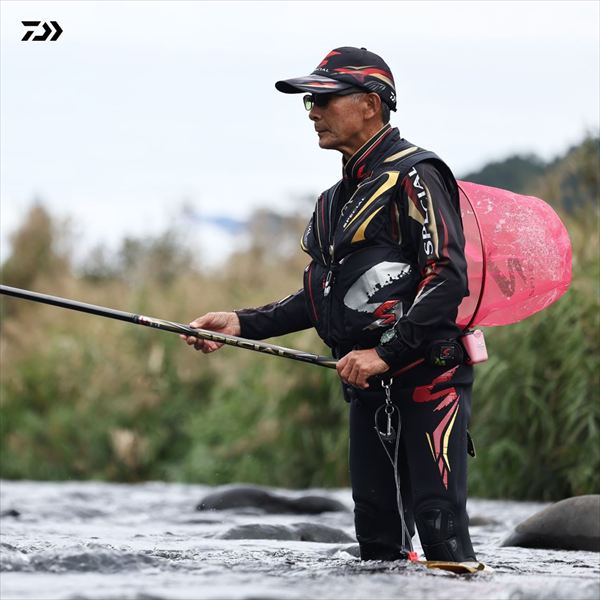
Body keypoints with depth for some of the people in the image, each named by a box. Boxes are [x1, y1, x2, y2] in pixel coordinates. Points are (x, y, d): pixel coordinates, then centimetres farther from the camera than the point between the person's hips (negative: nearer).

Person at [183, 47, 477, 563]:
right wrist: (242, 323, 12)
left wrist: (385, 353, -19)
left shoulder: (413, 176, -8)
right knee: (377, 538, 7)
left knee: (439, 524, -15)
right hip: (368, 385, 9)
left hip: (427, 378, -9)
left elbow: (448, 279, -16)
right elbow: (323, 300, 24)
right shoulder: (338, 199, 20)